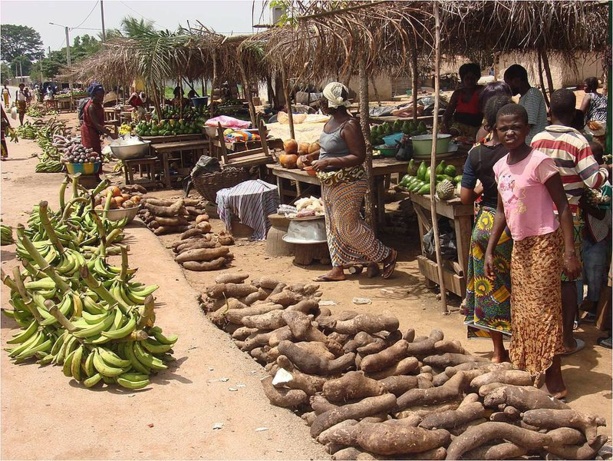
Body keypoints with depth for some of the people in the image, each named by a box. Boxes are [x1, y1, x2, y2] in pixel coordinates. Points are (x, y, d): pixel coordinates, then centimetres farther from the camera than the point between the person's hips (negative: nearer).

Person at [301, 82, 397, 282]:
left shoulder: (349, 125, -21)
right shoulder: (331, 121, 7)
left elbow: (359, 156, -23)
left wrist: (328, 162, -28)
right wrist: (311, 157, 8)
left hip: (347, 183, -10)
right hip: (330, 183, 10)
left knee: (347, 226, -3)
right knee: (334, 226, 14)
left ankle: (387, 255, 12)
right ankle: (338, 268, 25)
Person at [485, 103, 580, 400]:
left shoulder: (539, 161, -15)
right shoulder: (500, 167, 6)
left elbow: (562, 206, -15)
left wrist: (570, 251, -20)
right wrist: (490, 251, 12)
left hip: (543, 242, -7)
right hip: (519, 244, 7)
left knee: (544, 308, -4)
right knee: (521, 310, 12)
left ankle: (553, 378, 6)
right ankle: (526, 368, 25)